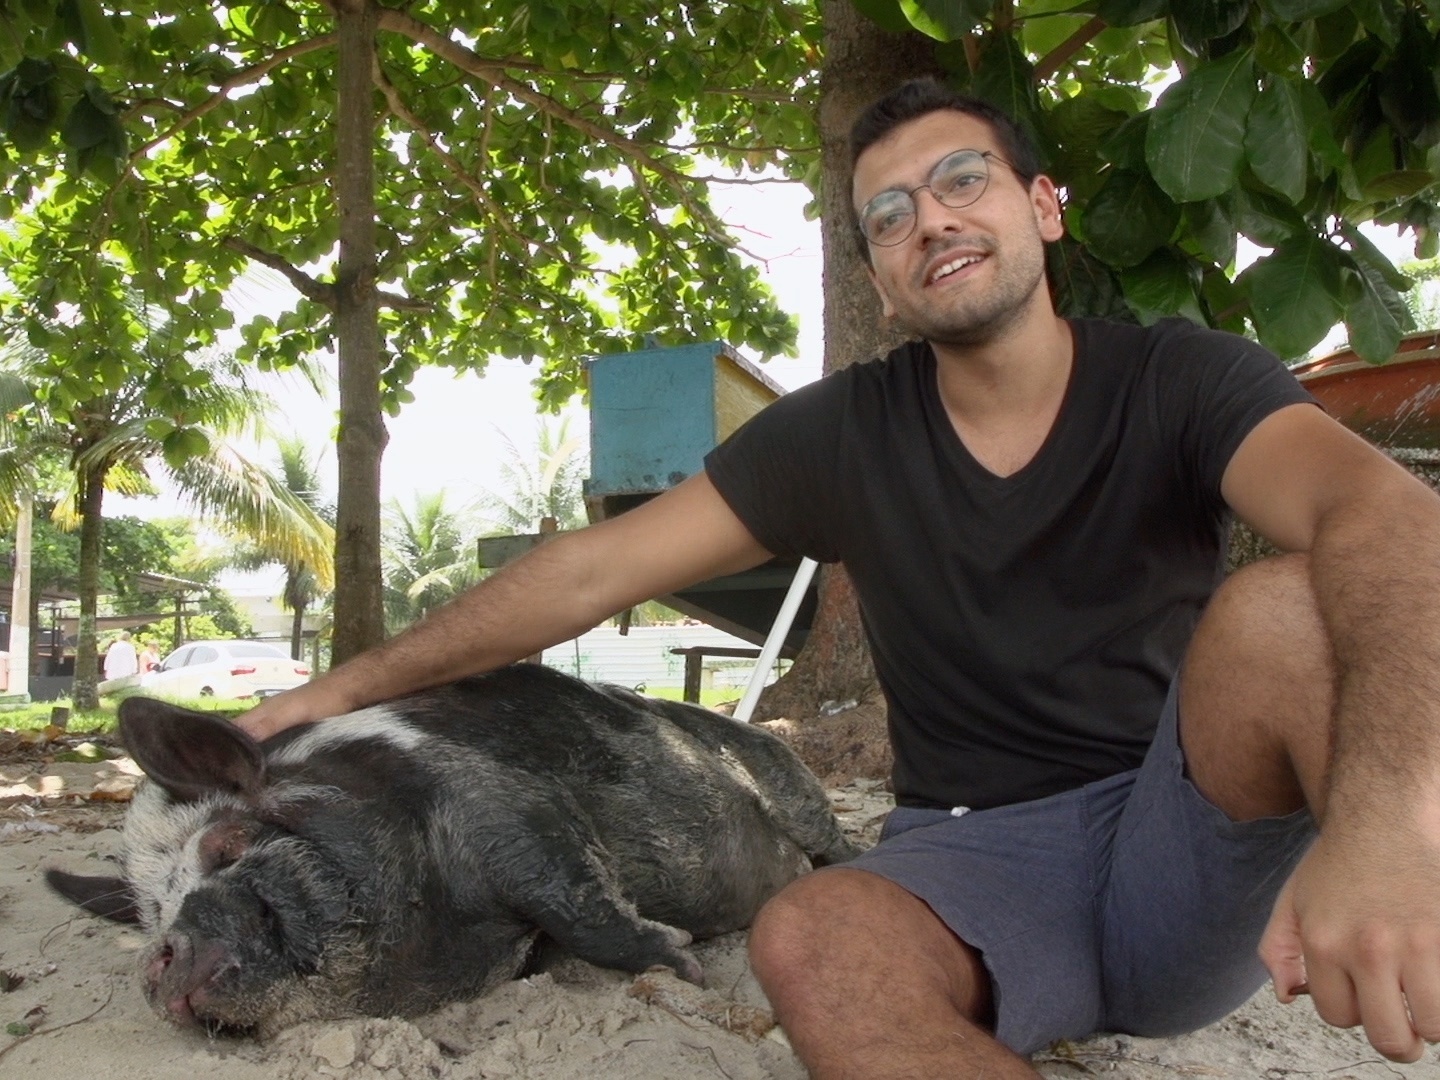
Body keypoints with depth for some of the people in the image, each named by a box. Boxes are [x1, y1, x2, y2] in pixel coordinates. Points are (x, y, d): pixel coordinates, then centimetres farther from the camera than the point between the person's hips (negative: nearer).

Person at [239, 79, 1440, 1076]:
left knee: (1282, 603, -29)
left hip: (1197, 847, -1)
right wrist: (345, 688, 2)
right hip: (974, 863, 2)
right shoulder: (843, 432, -1)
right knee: (809, 943, -33)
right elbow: (593, 570, 0)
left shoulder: (1182, 381, -7)